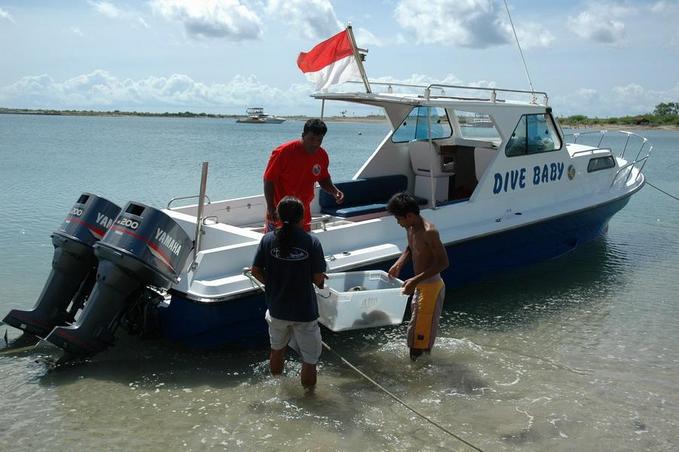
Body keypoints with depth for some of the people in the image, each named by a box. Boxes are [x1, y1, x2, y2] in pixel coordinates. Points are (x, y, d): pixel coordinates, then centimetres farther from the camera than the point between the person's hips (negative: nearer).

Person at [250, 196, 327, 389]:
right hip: (305, 311, -4)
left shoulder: (268, 239, -7)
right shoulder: (311, 242, -15)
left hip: (277, 309, 4)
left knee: (277, 349, 27)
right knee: (309, 358, 12)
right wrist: (319, 281, 10)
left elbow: (256, 271, -1)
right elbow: (318, 279, -12)